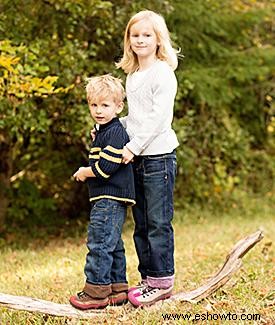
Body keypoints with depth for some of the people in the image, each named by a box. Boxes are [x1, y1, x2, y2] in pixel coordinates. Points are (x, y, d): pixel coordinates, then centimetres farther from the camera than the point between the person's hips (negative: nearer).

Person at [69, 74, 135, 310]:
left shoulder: (115, 133, -15)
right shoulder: (103, 131, 17)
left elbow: (105, 167, -20)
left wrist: (84, 172, -6)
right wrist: (88, 172, 8)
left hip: (111, 198, -11)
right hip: (107, 199, 11)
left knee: (99, 243, -9)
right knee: (113, 245, 14)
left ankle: (96, 291, -4)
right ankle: (118, 289, 22)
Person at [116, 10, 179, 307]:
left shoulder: (162, 73, -8)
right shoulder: (132, 75, 17)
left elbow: (158, 116, -16)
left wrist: (134, 146, -19)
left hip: (158, 155, -8)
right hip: (136, 158, 8)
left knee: (158, 222, -4)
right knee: (141, 224, 11)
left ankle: (162, 282, 4)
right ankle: (148, 279, 19)